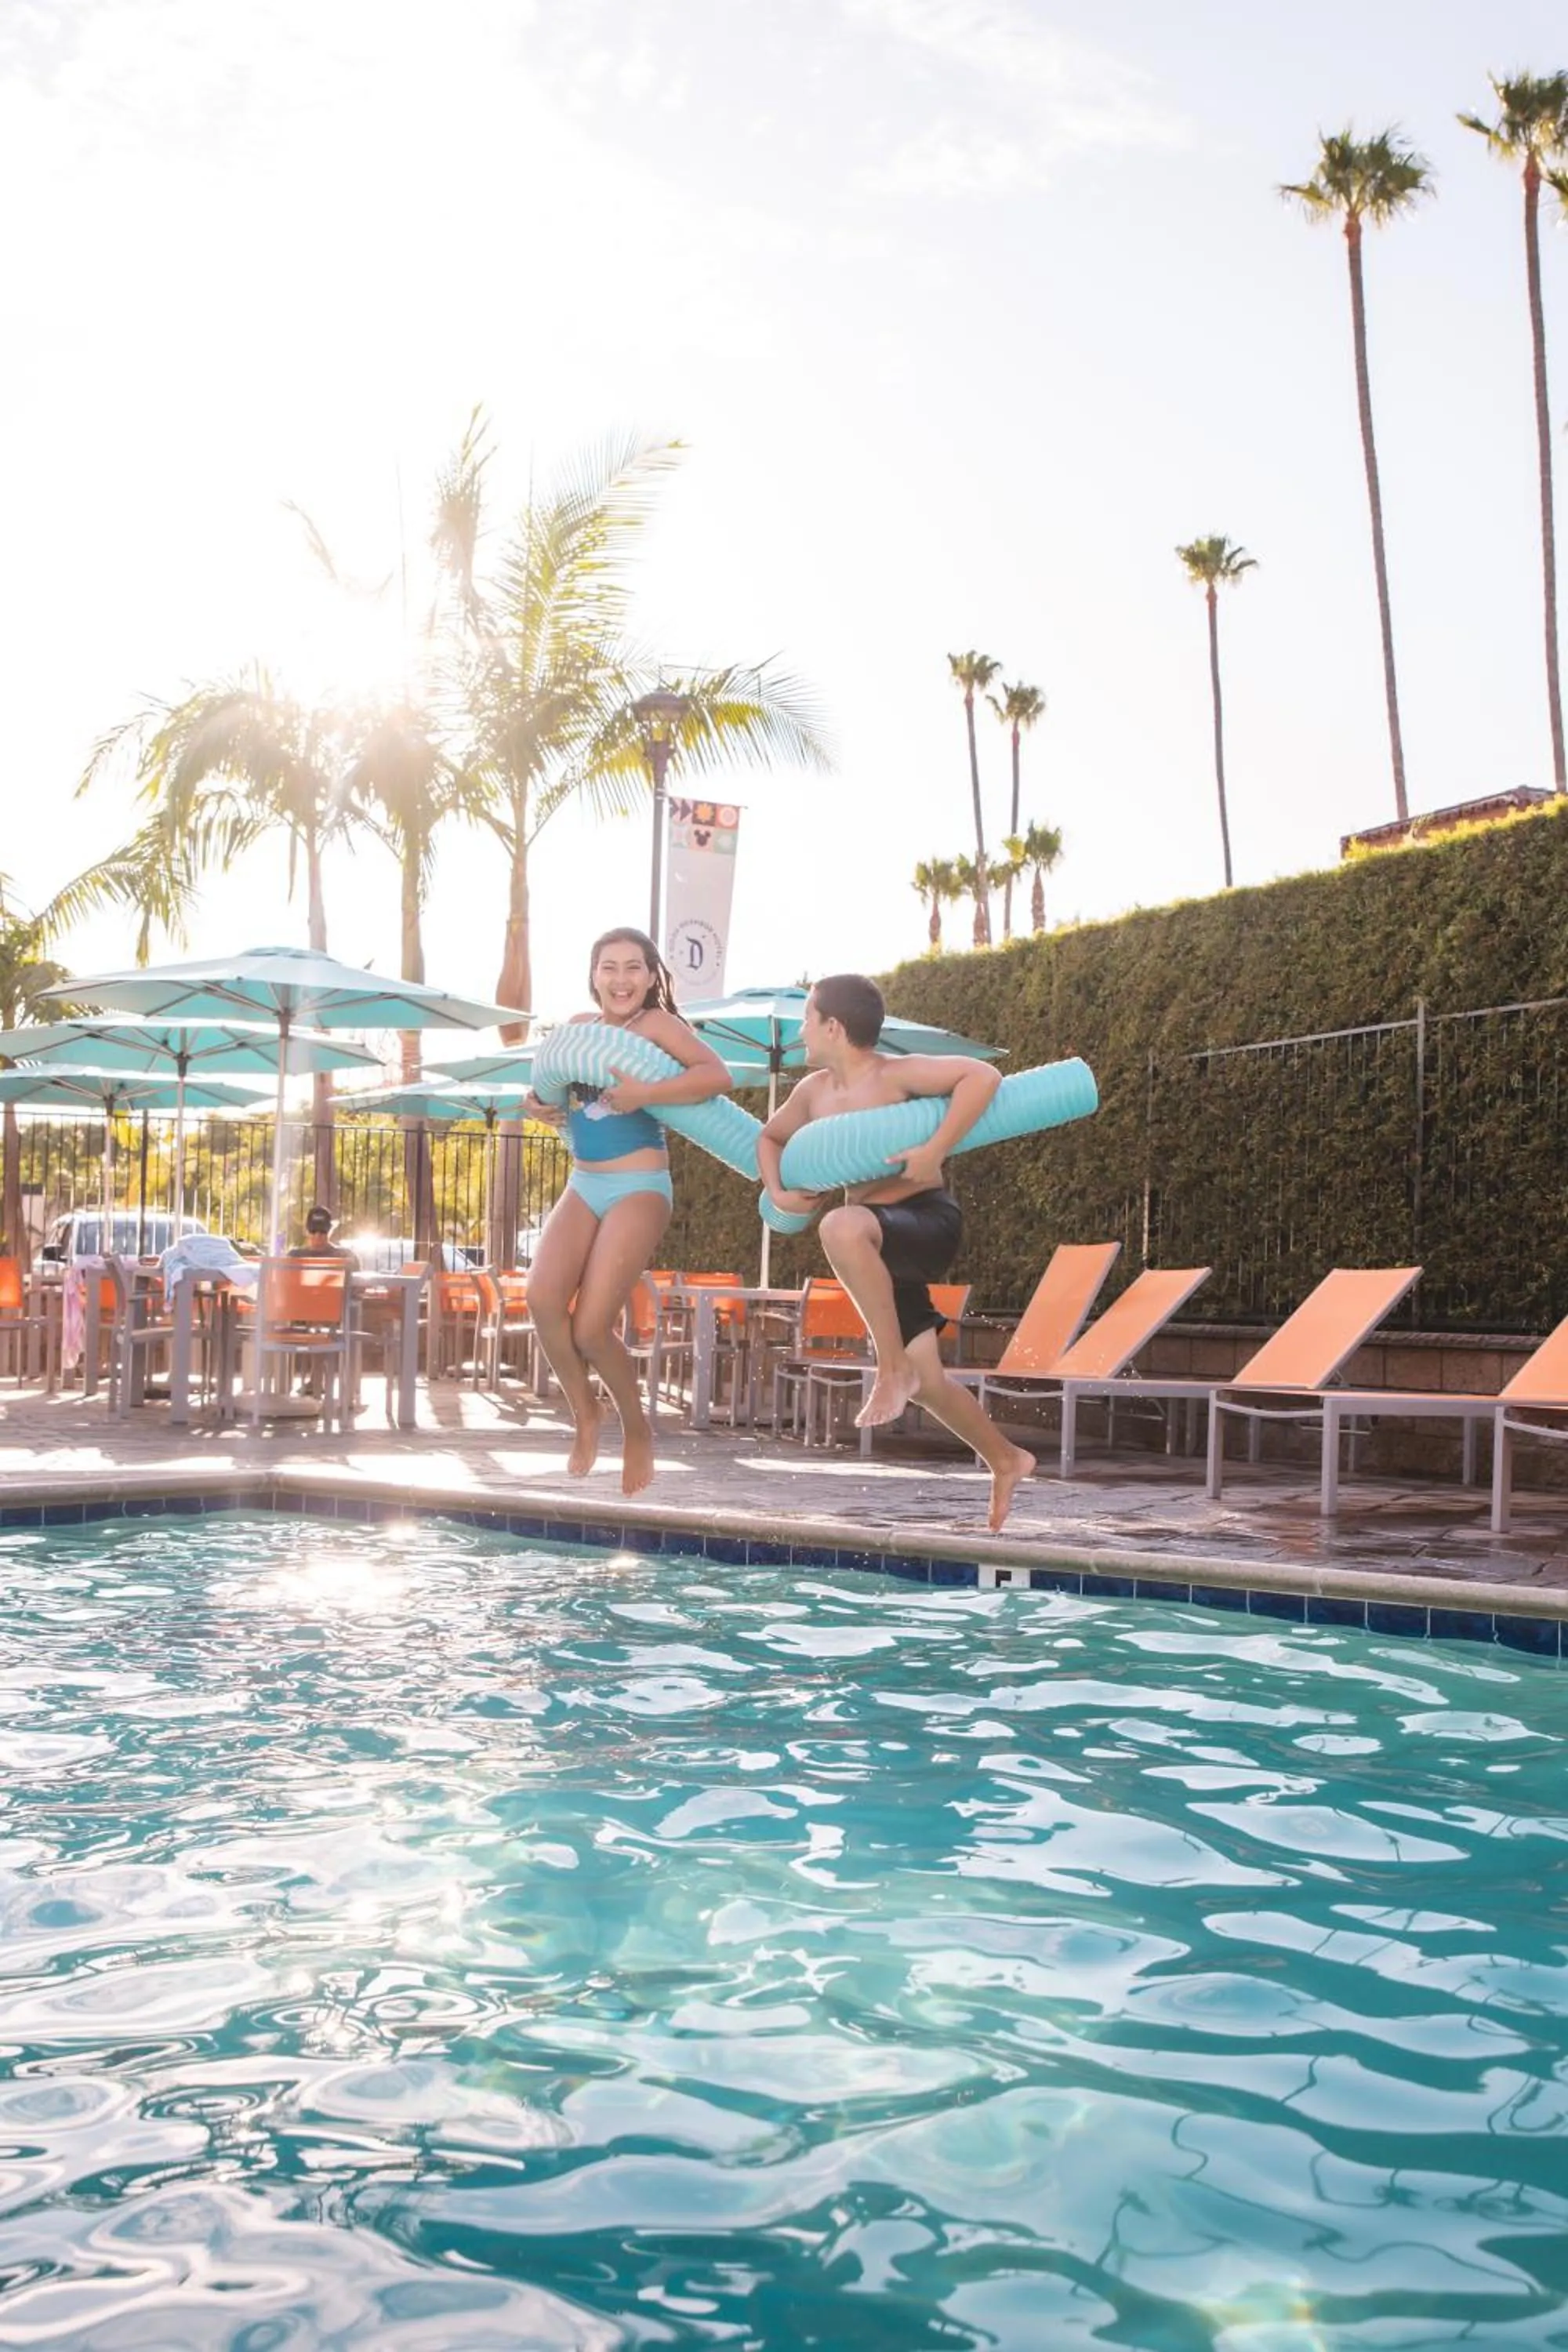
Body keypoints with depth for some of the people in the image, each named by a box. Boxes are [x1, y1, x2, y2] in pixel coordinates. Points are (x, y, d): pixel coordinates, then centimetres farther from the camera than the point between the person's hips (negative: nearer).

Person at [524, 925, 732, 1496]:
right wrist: (538, 1105, 4)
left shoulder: (657, 1024, -8)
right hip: (582, 1187, 6)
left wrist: (645, 1094, -29)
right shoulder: (578, 1027, 11)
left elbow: (717, 1074, -22)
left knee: (591, 1326, -12)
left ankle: (636, 1428, 15)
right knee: (543, 1297, -18)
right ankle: (584, 1412, 4)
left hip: (638, 1190, -5)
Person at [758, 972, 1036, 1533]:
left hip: (930, 1223, -8)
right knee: (927, 1384, 11)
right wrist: (778, 1192, 6)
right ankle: (1005, 1461, 33)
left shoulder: (895, 1075, -13)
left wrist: (935, 1151, -30)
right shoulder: (814, 1091, 8)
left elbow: (982, 1075, -25)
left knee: (842, 1228, -40)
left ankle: (893, 1368, -27)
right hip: (881, 1243, 8)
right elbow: (770, 1137, 25)